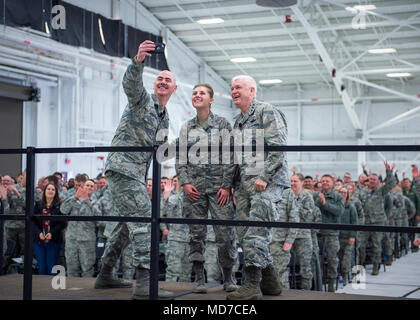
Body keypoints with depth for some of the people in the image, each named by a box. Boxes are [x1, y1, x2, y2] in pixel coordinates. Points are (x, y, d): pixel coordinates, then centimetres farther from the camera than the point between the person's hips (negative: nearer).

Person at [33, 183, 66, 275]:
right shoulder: (38, 205, 9)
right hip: (39, 241, 3)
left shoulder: (59, 206, -2)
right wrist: (39, 233, -11)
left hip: (54, 241, -3)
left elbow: (62, 223, -6)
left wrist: (52, 233, -17)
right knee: (41, 268, 7)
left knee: (51, 268, -1)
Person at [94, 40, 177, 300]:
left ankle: (105, 274, 27)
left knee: (128, 223, 15)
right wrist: (139, 61, -45)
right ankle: (144, 282, -23)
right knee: (143, 218, -18)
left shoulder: (165, 118, 21)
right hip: (123, 167, -10)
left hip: (137, 173, 10)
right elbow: (131, 83, -28)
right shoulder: (143, 100, -3)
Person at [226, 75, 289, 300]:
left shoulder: (267, 112, -2)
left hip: (267, 183, -9)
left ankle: (252, 285, -13)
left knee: (255, 234, -15)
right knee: (244, 233, 6)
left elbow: (278, 148, -13)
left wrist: (264, 177, -19)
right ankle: (270, 281, 15)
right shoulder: (238, 122, 23)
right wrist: (232, 184, 17)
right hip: (244, 185, 9)